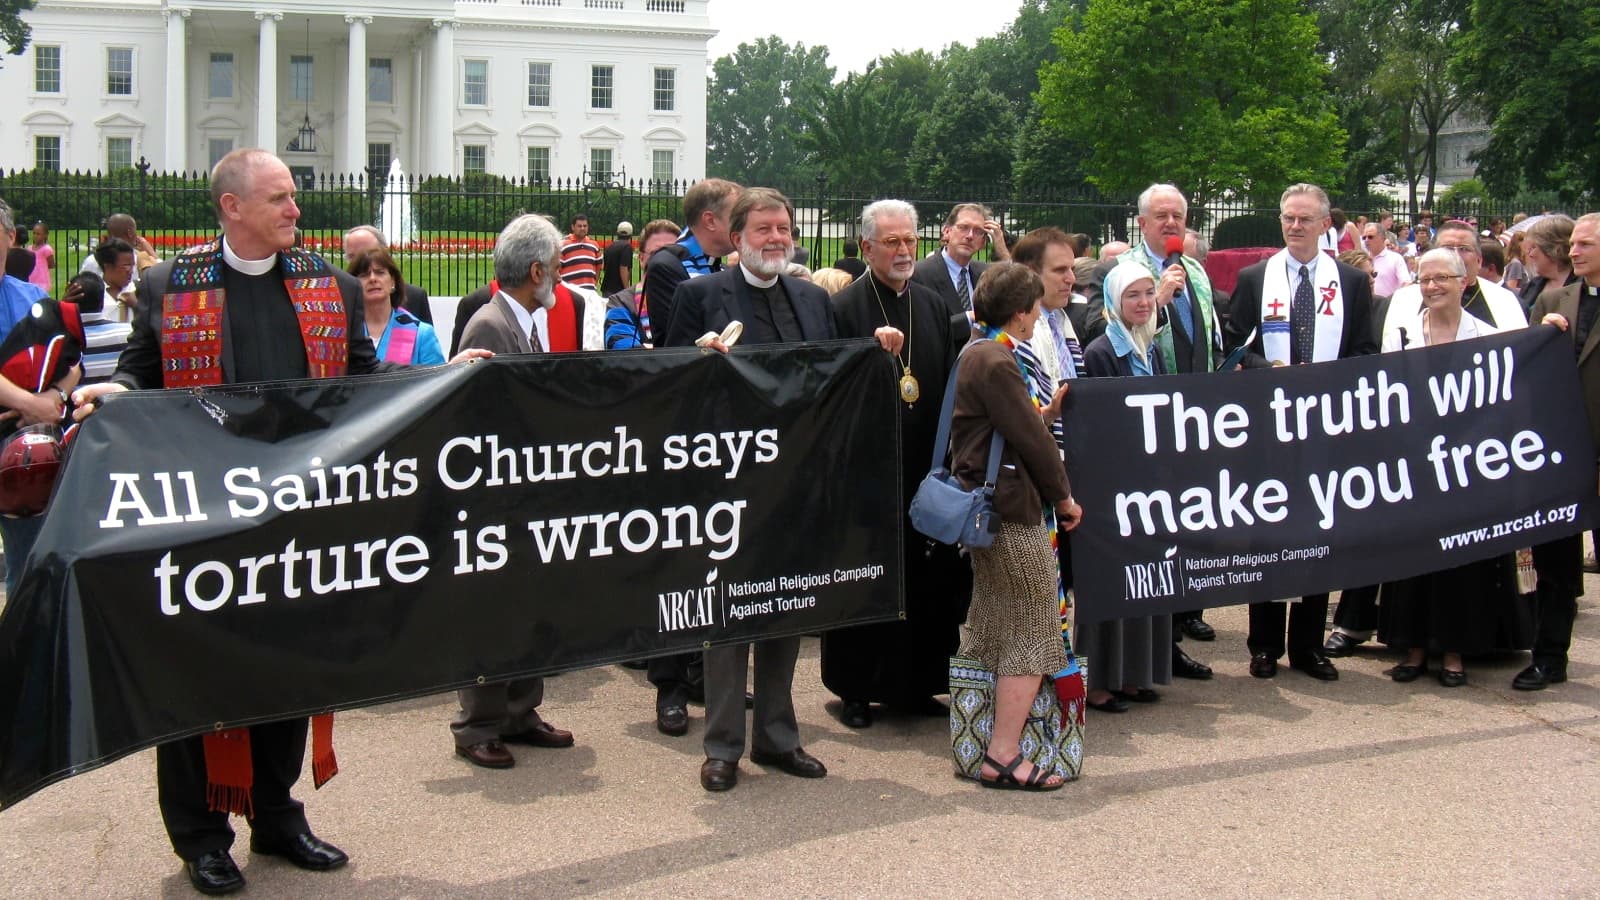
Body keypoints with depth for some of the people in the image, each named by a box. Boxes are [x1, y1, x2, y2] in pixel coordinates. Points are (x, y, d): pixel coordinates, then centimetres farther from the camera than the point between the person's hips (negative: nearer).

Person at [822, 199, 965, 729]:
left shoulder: (933, 305, 12)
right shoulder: (844, 307, -6)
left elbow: (950, 384, 13)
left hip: (925, 467, 5)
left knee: (927, 579, 9)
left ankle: (916, 684, 21)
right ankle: (856, 689, 14)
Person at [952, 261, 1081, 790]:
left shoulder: (979, 353, 15)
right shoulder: (996, 362, -17)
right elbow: (1030, 438, -17)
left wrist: (1045, 411, 13)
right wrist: (1064, 497, -7)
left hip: (985, 508, 11)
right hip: (1012, 511, -11)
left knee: (993, 632, 16)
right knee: (1032, 636, -4)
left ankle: (996, 747, 24)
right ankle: (1004, 757, -2)